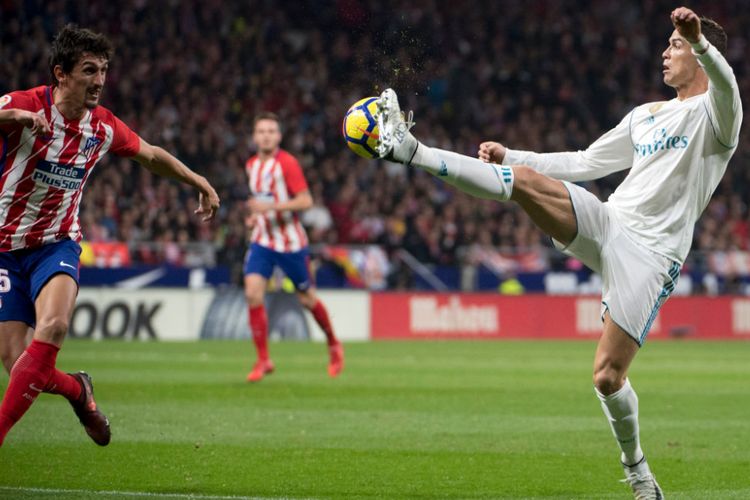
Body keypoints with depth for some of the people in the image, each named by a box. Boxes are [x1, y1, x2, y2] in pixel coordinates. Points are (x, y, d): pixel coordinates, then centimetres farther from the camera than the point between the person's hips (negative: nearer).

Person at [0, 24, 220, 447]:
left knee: (52, 325, -29)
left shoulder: (104, 126, 0)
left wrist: (200, 183, 24)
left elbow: (150, 155, 20)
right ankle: (77, 389, 25)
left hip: (57, 244, 3)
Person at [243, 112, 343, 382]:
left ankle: (333, 345, 33)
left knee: (307, 298, 7)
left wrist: (272, 207, -27)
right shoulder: (251, 165, 7)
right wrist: (256, 214, 5)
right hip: (262, 240, 5)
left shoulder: (287, 163, -14)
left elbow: (306, 201, -18)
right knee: (252, 293, -14)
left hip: (290, 242, -5)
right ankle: (263, 360, -7)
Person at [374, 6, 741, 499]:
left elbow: (725, 85, -26)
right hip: (606, 223, 6)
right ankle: (411, 150, -23)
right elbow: (586, 163, 29)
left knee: (608, 376, -11)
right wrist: (510, 156, 22)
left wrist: (699, 39, -46)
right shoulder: (645, 115, 23)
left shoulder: (714, 114, 0)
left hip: (649, 255, -6)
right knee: (526, 179, -19)